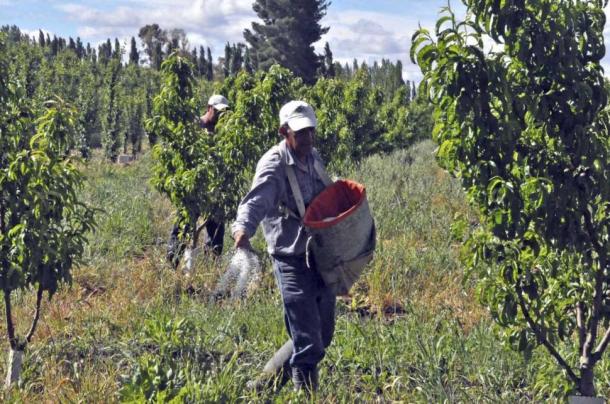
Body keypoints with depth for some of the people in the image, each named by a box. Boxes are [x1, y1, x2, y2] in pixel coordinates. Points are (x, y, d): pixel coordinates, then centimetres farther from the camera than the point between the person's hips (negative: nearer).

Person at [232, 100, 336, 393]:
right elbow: (256, 200, -34)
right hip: (292, 259, -8)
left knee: (323, 333, 17)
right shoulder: (274, 164, -16)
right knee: (307, 340, -9)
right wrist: (243, 227, -53)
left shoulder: (314, 157, 8)